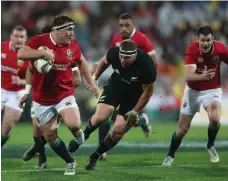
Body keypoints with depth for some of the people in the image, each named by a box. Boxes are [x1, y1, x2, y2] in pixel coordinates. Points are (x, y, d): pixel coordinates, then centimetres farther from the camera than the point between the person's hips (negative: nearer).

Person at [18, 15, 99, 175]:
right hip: (42, 99, 0)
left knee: (74, 125, -25)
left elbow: (81, 61, 17)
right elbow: (21, 54, -28)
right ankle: (70, 162, 27)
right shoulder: (39, 41, -14)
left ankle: (78, 133, 13)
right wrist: (44, 53, -35)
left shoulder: (73, 45, -4)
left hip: (64, 94, 0)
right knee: (50, 136, 4)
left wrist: (91, 83, 14)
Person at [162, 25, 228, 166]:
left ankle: (211, 146, 2)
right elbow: (188, 76, -34)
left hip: (212, 90, 0)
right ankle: (170, 156, 29)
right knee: (182, 129, 5)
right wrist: (202, 77, -53)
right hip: (193, 91, 0)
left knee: (215, 118, -27)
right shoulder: (192, 49, -25)